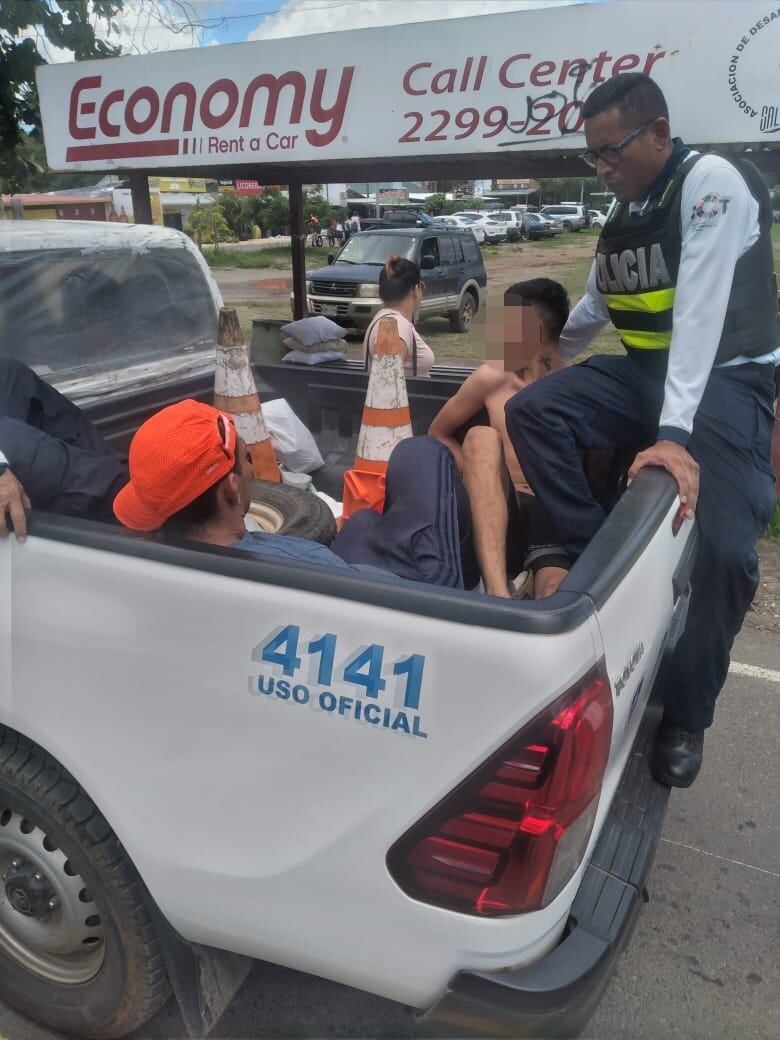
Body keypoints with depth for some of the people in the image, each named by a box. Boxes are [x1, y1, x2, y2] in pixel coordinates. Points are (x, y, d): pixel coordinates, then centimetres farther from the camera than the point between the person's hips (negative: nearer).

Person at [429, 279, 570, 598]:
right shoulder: (492, 378, 5)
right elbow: (438, 433, 16)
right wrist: (481, 475, 1)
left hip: (559, 523, -2)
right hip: (501, 514, 2)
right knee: (481, 438, -27)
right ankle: (498, 591, -40)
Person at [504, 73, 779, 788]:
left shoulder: (714, 181, -15)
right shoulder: (623, 214, 10)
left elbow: (700, 311, -26)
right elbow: (597, 302, 25)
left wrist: (675, 431, -33)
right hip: (645, 372, 7)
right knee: (530, 411, -14)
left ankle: (685, 715, -2)